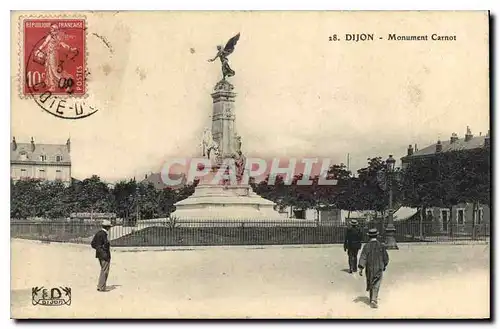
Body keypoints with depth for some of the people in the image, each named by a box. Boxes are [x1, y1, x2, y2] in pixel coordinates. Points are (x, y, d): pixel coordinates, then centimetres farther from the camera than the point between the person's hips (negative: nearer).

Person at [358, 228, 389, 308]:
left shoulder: (366, 246, -8)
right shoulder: (381, 246, -6)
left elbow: (363, 258, -12)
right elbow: (386, 258, 2)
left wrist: (361, 269, -11)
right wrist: (384, 265, 20)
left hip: (369, 269, 1)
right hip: (379, 269, -1)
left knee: (371, 284, 18)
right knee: (376, 285, -3)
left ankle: (373, 298, 31)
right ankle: (373, 300, -19)